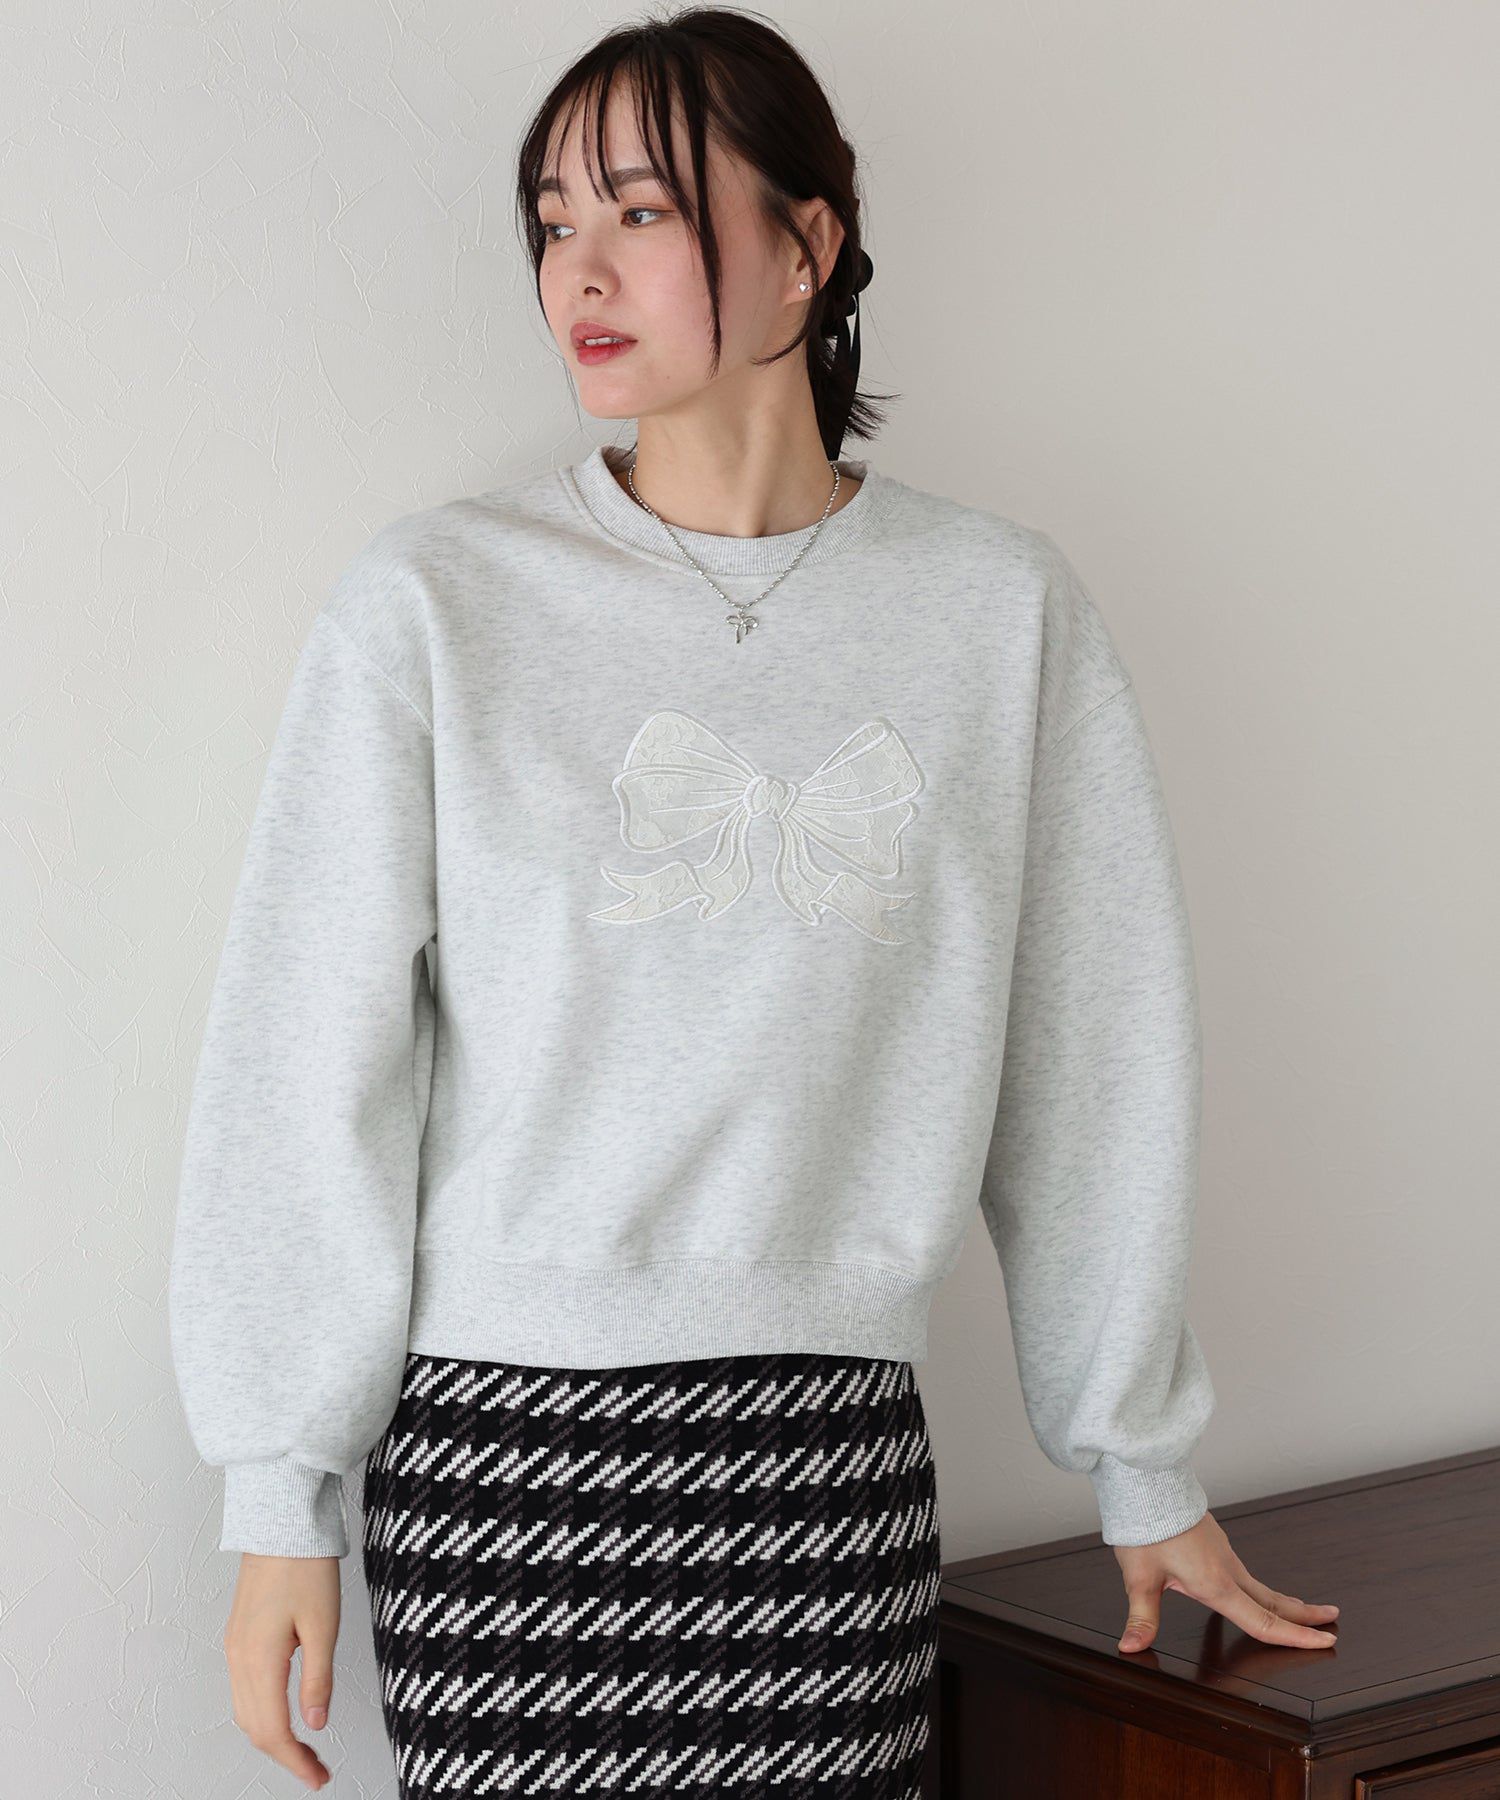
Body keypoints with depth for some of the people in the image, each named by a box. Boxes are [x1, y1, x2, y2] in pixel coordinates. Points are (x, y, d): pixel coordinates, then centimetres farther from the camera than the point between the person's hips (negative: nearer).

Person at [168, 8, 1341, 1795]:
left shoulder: (1001, 608, 2)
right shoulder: (432, 603, -2)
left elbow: (1095, 1059, 7)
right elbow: (307, 1063, -1)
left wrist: (1145, 1470, 12)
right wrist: (281, 1500, -2)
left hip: (831, 1447, 1)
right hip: (504, 1444, -1)